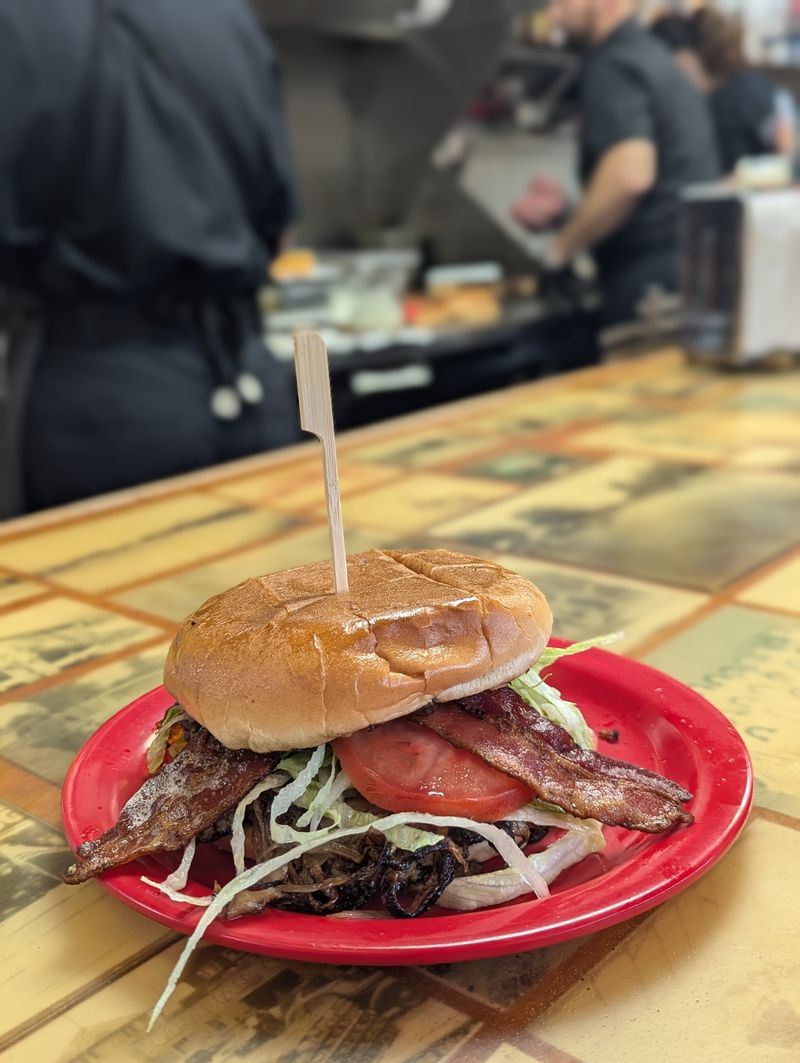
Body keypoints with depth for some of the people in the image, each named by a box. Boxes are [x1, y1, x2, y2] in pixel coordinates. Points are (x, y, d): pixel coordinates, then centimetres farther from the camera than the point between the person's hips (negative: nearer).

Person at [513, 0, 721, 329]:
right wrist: (556, 212, 18)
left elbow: (629, 175, -25)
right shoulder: (651, 54, 22)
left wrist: (562, 246, -14)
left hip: (652, 277, -10)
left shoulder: (612, 67, -10)